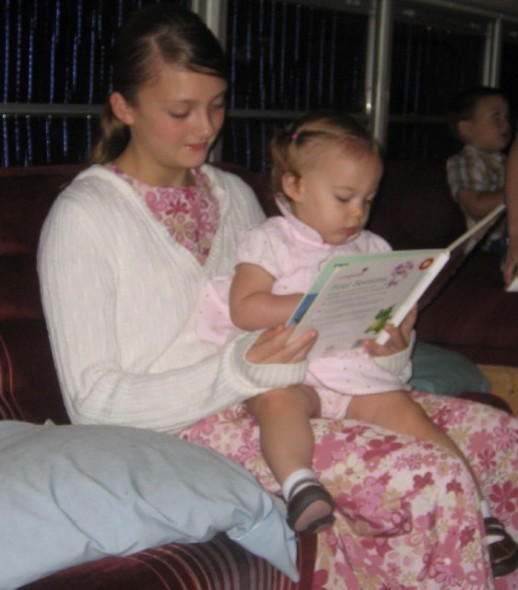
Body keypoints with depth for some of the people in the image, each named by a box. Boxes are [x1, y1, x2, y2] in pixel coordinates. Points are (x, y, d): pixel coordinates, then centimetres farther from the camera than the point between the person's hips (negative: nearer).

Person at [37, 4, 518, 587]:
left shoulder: (234, 194, 17)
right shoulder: (81, 218, -5)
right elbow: (93, 402, -10)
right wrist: (237, 369, -23)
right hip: (187, 428, -7)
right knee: (431, 479, -26)